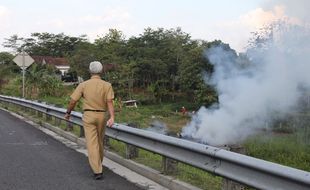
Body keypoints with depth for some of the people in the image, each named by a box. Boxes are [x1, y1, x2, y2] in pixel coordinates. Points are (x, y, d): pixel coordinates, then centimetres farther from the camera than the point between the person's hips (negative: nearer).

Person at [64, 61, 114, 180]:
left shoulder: (83, 85, -4)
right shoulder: (107, 85, -3)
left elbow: (73, 101, -2)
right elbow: (110, 102, -16)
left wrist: (68, 113, 15)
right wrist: (112, 118, -25)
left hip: (88, 116, -2)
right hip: (101, 116, 2)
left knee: (92, 143, -5)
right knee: (99, 141, 22)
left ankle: (98, 171, -14)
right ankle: (98, 164, 40)